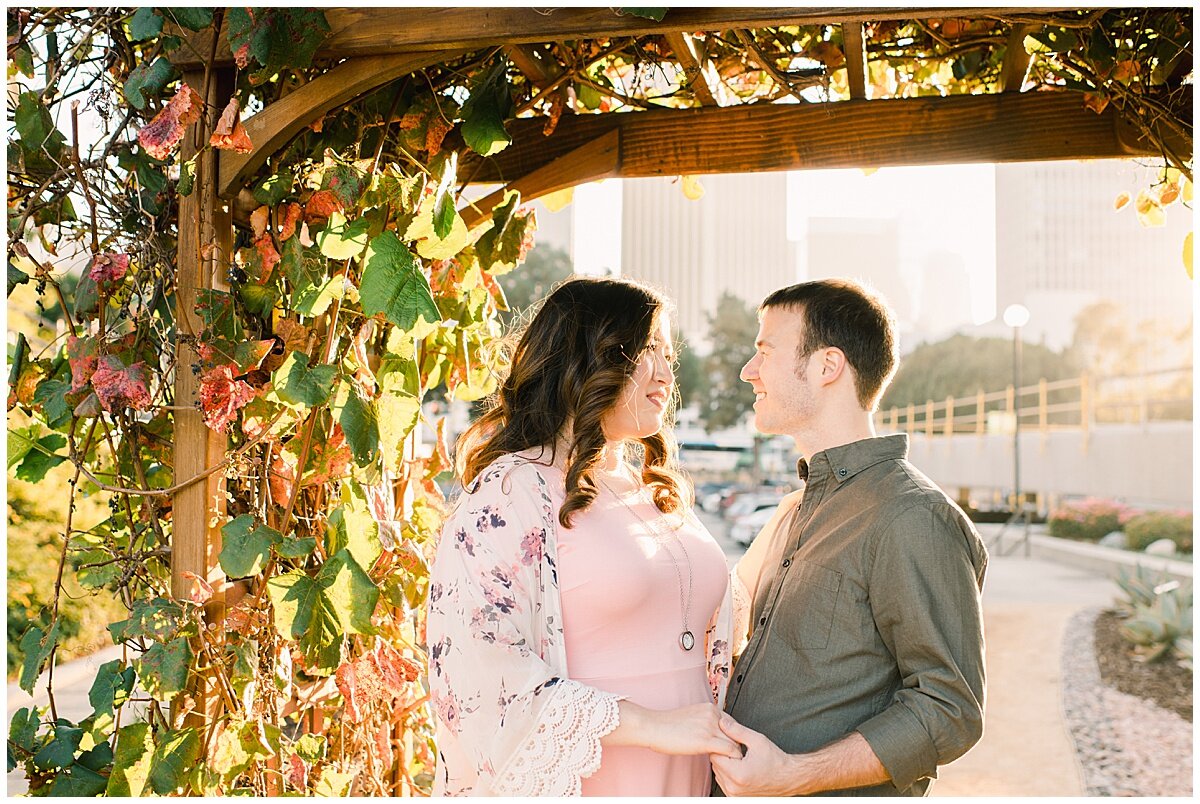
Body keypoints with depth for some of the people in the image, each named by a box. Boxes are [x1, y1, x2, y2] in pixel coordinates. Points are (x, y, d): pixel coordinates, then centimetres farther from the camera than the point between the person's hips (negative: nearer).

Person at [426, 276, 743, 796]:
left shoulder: (661, 495, 10)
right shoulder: (512, 491, -14)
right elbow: (477, 667, -23)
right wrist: (653, 725, -22)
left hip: (685, 782, 7)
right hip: (581, 785, -7)